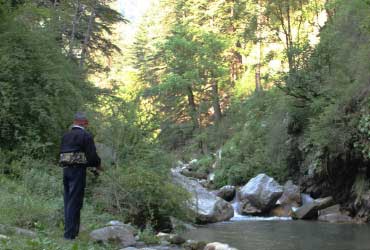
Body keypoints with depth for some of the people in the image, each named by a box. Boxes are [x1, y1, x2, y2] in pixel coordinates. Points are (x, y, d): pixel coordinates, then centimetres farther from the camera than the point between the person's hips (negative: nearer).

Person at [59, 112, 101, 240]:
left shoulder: (65, 136, 13)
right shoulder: (86, 135, -8)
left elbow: (62, 154, 17)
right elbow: (92, 155, -13)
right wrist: (97, 165, 8)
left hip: (66, 169, 7)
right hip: (78, 170, -7)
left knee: (68, 201, 13)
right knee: (74, 202, -5)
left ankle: (69, 230, 21)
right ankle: (70, 234, -6)